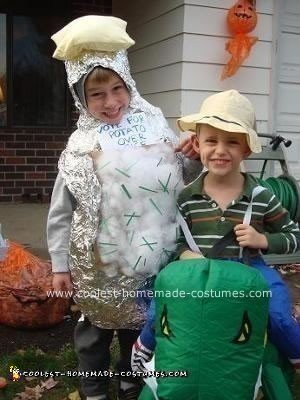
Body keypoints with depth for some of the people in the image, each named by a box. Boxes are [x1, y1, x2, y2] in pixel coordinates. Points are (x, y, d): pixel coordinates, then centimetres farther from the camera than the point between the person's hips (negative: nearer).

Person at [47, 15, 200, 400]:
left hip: (150, 260, 2)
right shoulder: (81, 147, -11)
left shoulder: (154, 126, -6)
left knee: (138, 329, 22)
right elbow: (60, 213, -5)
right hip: (99, 264, -2)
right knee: (94, 332, 17)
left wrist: (193, 158, -15)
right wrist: (60, 265, -2)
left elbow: (182, 182, 6)